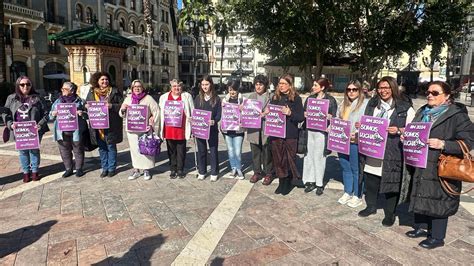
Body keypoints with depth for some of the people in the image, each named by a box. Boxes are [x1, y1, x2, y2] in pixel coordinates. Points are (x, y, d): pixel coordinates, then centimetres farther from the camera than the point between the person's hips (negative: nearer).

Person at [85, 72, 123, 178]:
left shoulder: (114, 91, -2)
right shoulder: (92, 92, 9)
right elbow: (86, 104, 19)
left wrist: (112, 106, -19)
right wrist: (86, 106, -4)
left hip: (111, 125, -3)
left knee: (111, 147, 5)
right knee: (102, 148, 12)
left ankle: (111, 168, 18)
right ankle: (104, 168, 24)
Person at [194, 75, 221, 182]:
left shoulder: (216, 98, 1)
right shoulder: (198, 98, 7)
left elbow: (219, 114, -4)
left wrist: (214, 121, -24)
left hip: (212, 129, -2)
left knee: (213, 150, 4)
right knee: (201, 151, 10)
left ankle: (214, 173, 15)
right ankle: (202, 172, 22)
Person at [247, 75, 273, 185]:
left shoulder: (271, 97, -2)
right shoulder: (251, 96, 11)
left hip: (267, 130, -4)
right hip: (253, 129, 4)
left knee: (267, 153, 6)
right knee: (255, 152, 12)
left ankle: (268, 174, 20)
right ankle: (257, 172, 27)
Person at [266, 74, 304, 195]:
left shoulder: (296, 98, -2)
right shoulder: (275, 97, 10)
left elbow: (301, 117, -6)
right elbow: (269, 112, 18)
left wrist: (290, 113, -22)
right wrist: (266, 113, -4)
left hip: (290, 135, -4)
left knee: (289, 159, 4)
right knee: (278, 159, 9)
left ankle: (288, 183, 22)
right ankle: (281, 182, 23)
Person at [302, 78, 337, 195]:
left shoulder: (331, 100, -1)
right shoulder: (309, 98, 12)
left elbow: (334, 117, -1)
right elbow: (303, 113, 15)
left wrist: (327, 117, -20)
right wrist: (305, 114, -6)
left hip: (321, 132, -4)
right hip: (309, 131, 4)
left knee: (319, 157, 2)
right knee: (309, 156, 6)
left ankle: (319, 183, 16)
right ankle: (310, 181, 19)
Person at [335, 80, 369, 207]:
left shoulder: (366, 104, -7)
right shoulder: (343, 104, 14)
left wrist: (358, 135, -24)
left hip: (355, 142, -6)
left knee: (356, 169, 4)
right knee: (345, 168, 15)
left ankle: (357, 196, 17)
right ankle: (347, 192, 28)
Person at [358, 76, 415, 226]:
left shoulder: (405, 107, -4)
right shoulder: (372, 104, 13)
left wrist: (399, 130, -21)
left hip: (392, 153, -4)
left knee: (390, 182, 5)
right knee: (370, 181, 13)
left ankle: (390, 213, 23)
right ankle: (371, 206, 34)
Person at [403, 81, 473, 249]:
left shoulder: (457, 116, -9)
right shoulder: (422, 112, 12)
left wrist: (443, 144, -24)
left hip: (440, 169, -6)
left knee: (438, 202, 4)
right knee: (420, 198, 15)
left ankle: (437, 237, 21)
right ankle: (420, 228, 33)